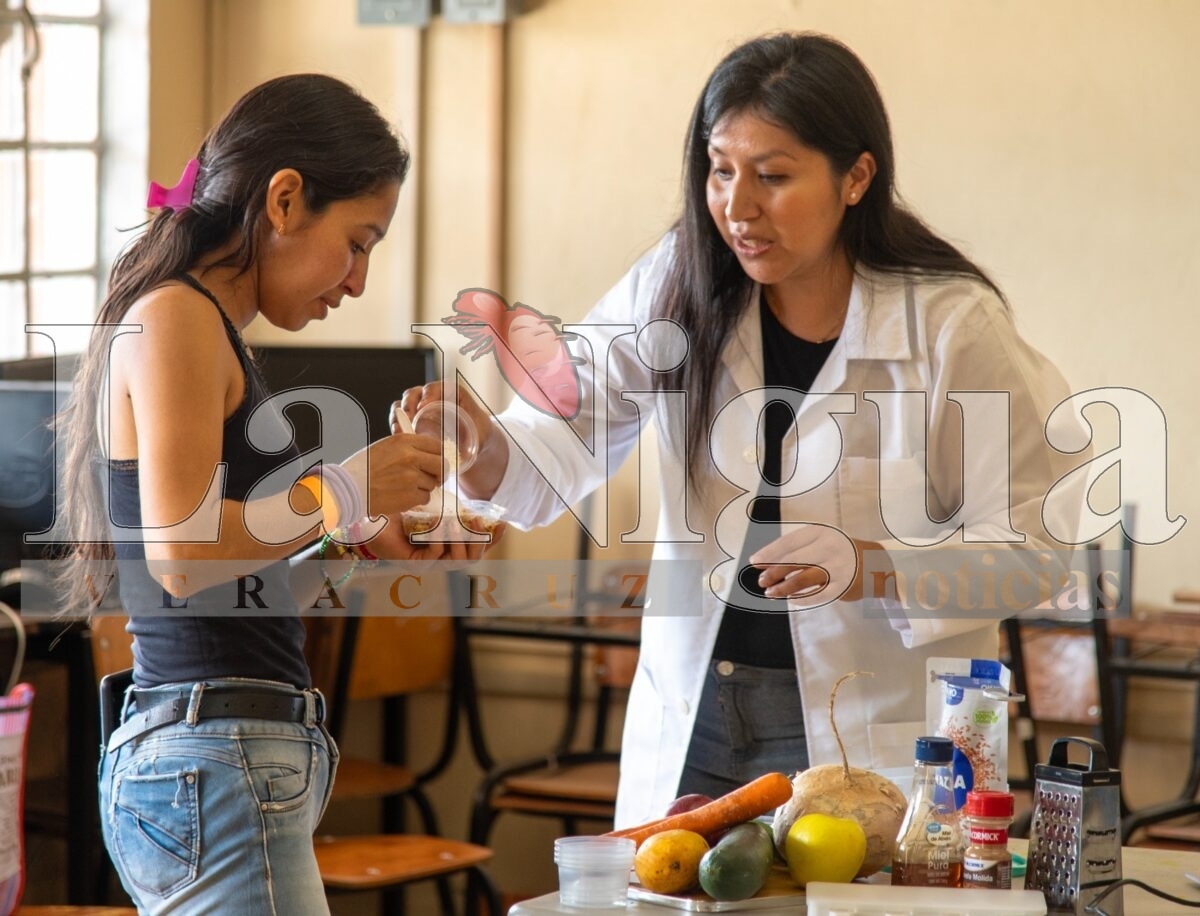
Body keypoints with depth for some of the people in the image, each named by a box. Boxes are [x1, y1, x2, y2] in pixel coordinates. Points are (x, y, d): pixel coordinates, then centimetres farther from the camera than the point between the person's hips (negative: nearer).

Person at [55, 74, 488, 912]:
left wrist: (362, 547, 11)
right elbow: (182, 552, -19)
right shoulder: (176, 317, -8)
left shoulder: (208, 330, 20)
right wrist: (344, 493, -8)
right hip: (214, 766, -10)